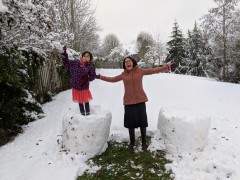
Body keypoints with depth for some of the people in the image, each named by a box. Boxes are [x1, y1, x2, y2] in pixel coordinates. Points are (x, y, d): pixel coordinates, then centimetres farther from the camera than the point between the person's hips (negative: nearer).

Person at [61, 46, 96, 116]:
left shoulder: (90, 66, -11)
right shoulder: (75, 63, -2)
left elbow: (92, 76, -8)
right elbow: (66, 63, 8)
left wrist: (87, 79, -24)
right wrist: (64, 54, 1)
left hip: (84, 87, -3)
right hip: (76, 87, 3)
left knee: (86, 101, 8)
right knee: (80, 101, 14)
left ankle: (87, 113, 26)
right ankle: (82, 113, 29)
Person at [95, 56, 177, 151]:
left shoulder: (140, 71, -1)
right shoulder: (123, 75, 4)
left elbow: (154, 70, -1)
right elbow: (112, 79, 19)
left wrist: (168, 67, -7)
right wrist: (100, 77, 20)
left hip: (140, 100, -1)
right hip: (128, 102, 1)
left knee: (142, 122, 6)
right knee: (130, 123, 7)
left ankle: (144, 143, 24)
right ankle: (132, 142, 27)